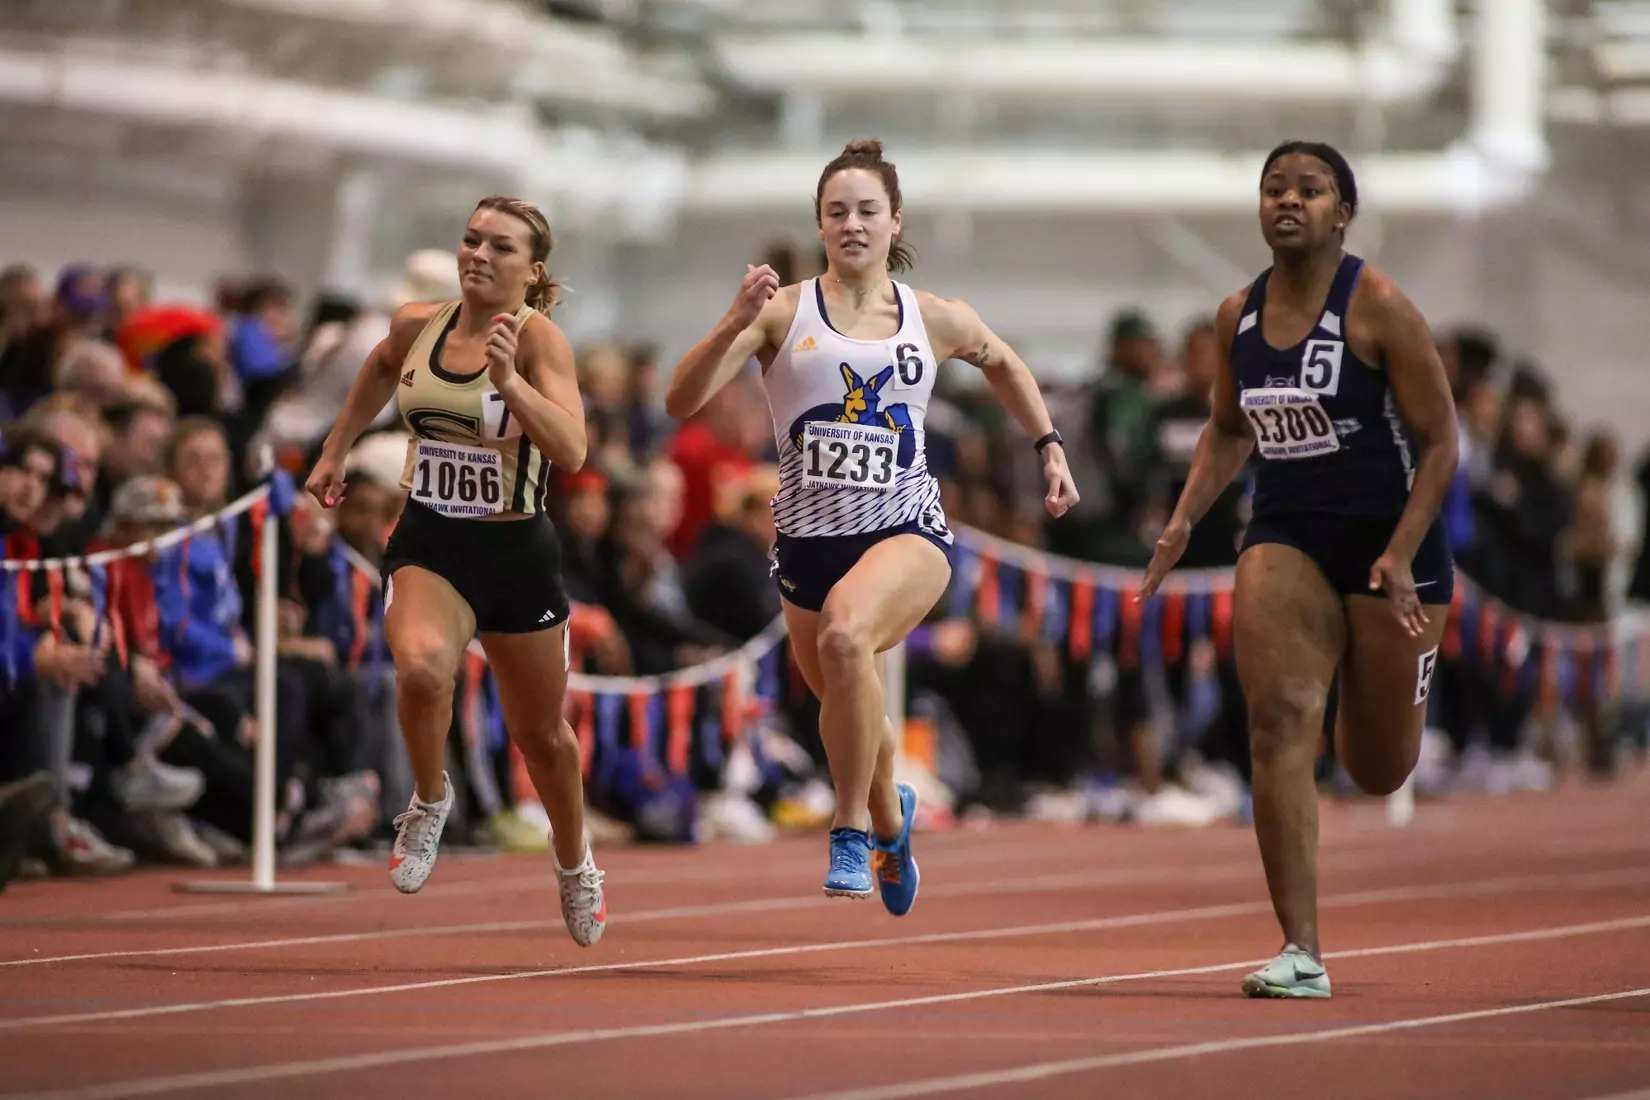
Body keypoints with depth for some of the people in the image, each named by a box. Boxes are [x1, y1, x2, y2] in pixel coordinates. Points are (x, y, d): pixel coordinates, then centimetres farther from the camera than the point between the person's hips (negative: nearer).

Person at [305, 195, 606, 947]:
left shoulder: (537, 337, -14)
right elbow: (382, 367, 24)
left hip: (517, 553, -1)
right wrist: (336, 449, 25)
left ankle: (574, 866, 44)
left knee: (539, 731, 15)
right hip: (429, 546, 1)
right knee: (422, 665, -32)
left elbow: (570, 452, -28)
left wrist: (509, 379, -38)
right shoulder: (416, 326, -2)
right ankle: (430, 801, -3)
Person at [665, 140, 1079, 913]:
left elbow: (1003, 363, 26)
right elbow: (681, 401, -13)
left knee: (846, 635, -34)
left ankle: (852, 834, -21)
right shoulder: (784, 312, -4)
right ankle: (890, 819, 54)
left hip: (906, 531, -2)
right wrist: (735, 325, -26)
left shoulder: (935, 320, 3)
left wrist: (1049, 448, 22)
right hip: (807, 538, 2)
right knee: (847, 707, 18)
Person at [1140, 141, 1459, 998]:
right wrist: (1183, 522, 6)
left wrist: (1401, 555, -20)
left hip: (1389, 542, -3)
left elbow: (1439, 441, -10)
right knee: (1279, 718, -19)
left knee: (1378, 770, 9)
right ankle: (1300, 953, -19)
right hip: (1285, 536, 3)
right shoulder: (1237, 316, 2)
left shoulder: (1378, 308, -13)